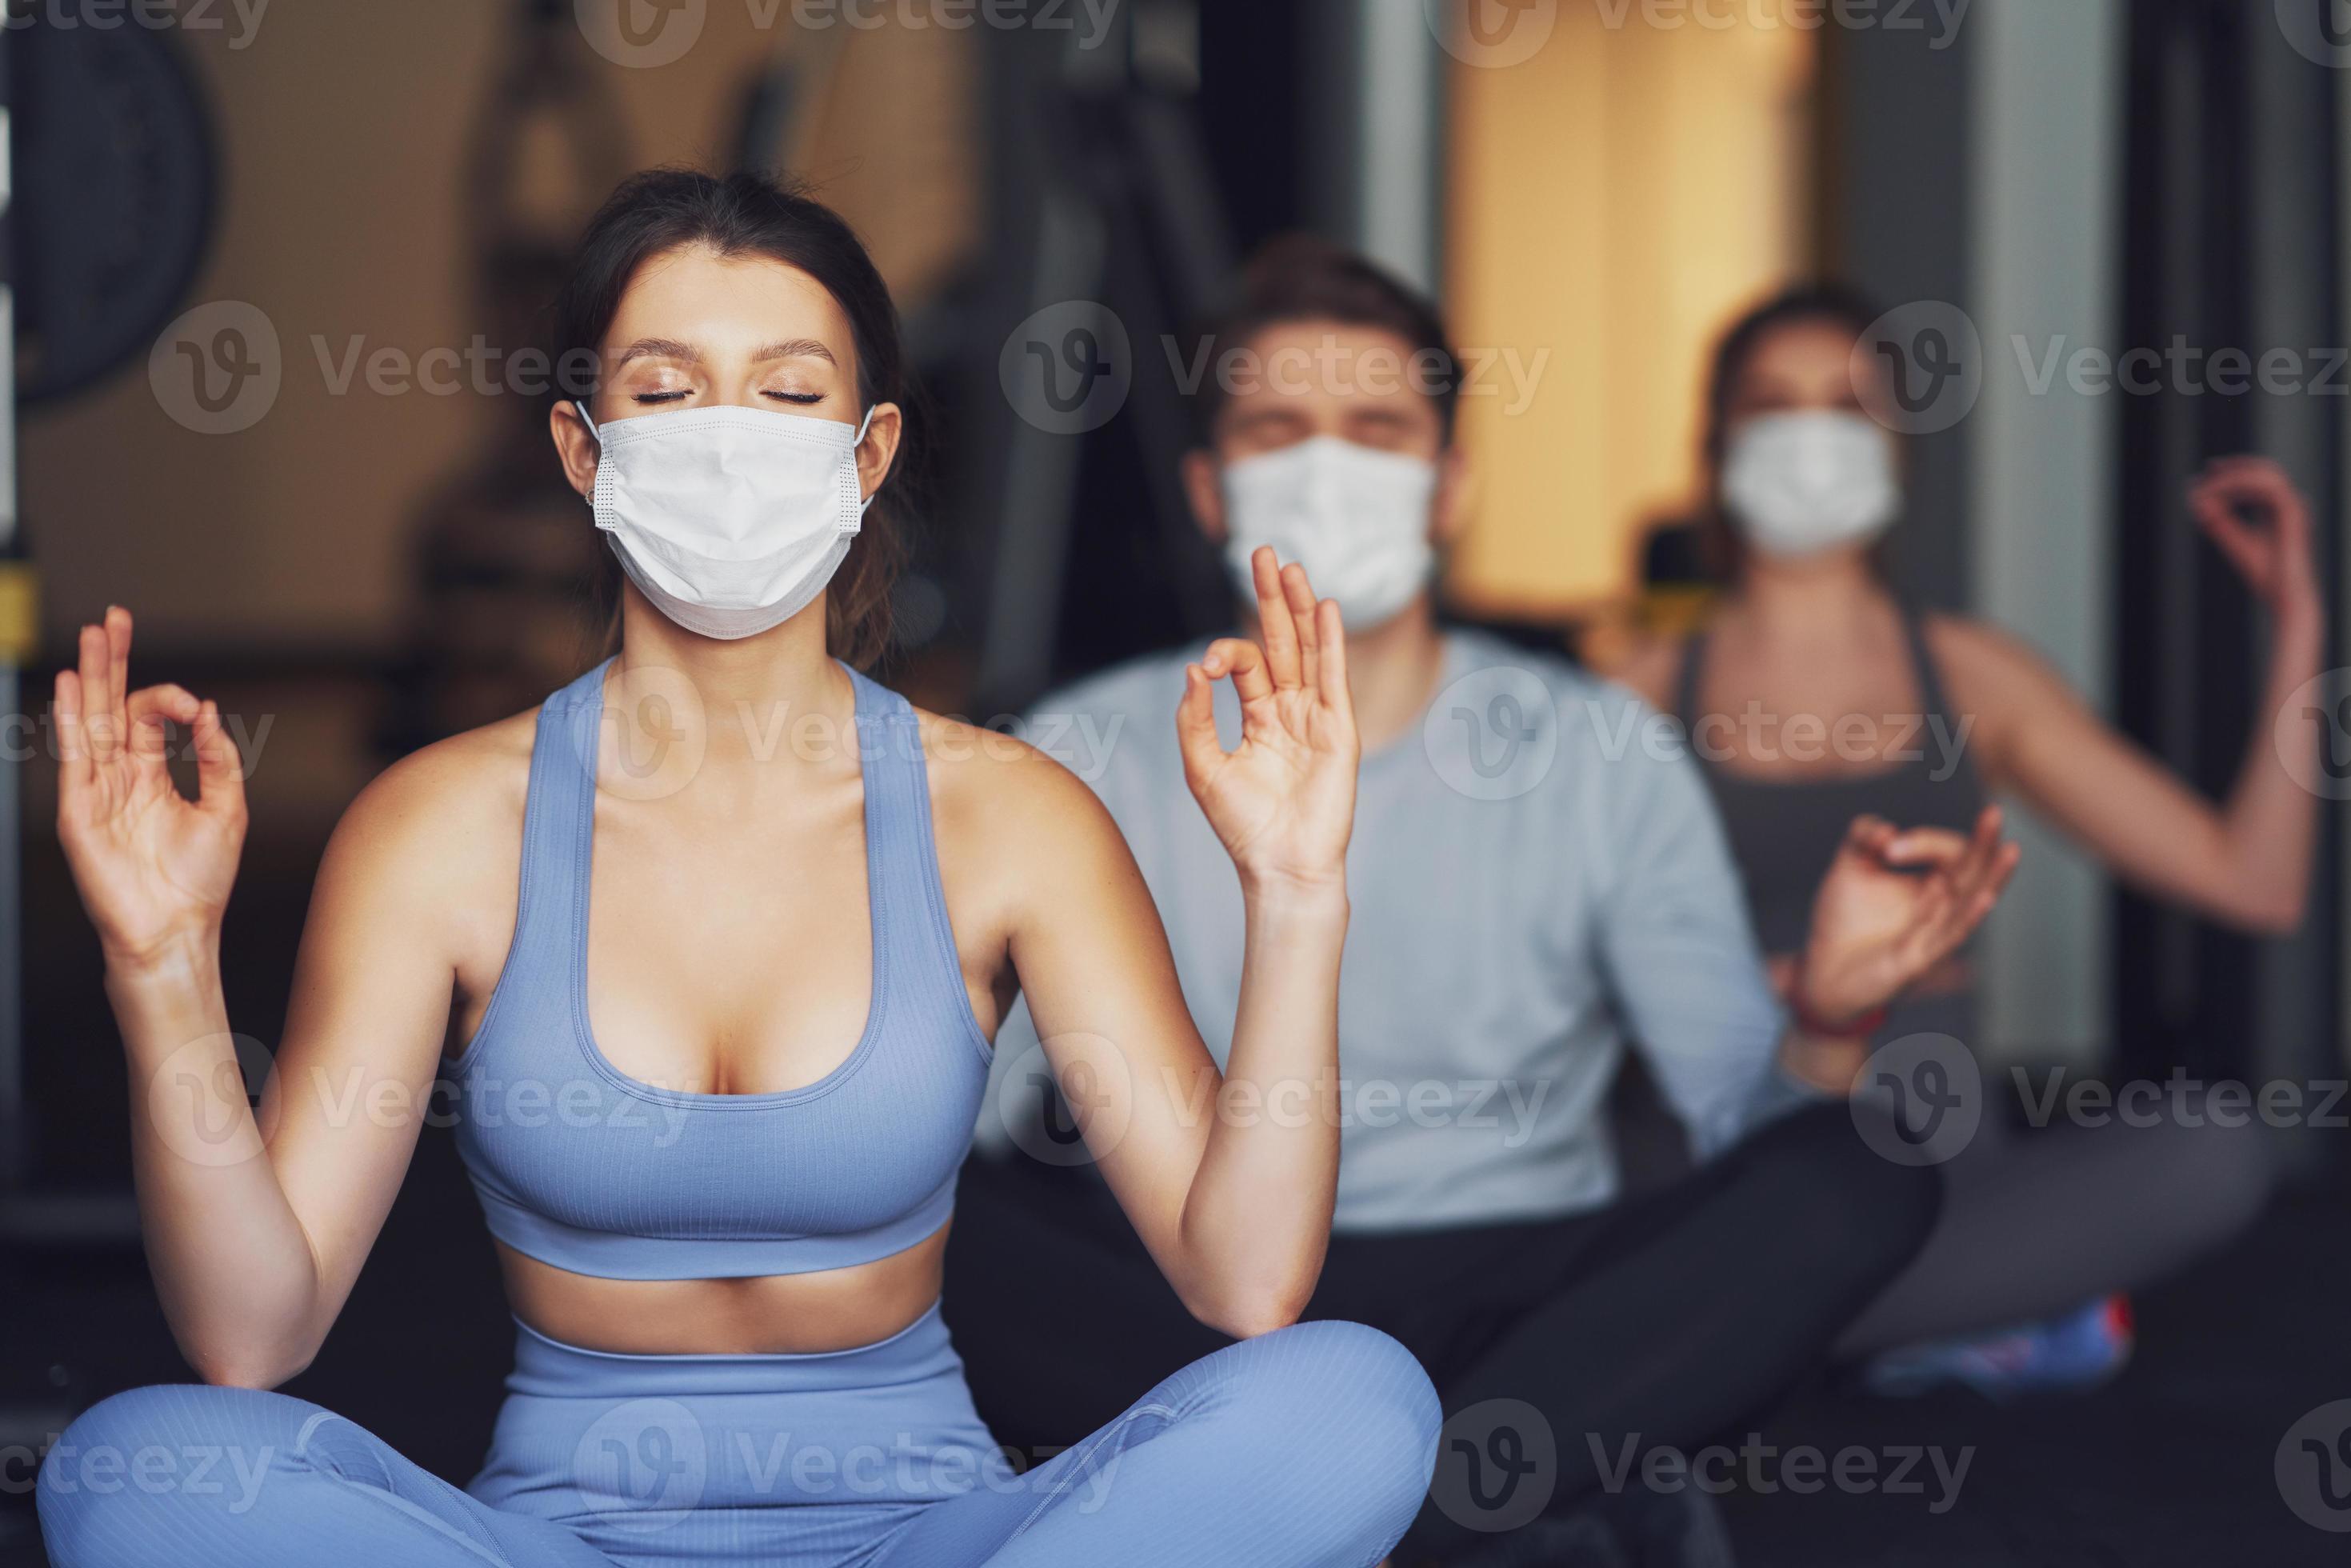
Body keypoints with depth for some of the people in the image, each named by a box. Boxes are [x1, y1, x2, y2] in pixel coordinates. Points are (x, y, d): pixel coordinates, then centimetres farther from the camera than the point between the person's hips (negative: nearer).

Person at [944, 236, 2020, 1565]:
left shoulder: (1594, 754, 6)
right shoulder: (1088, 758, 6)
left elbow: (1747, 1111, 0)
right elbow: (965, 1119, -2)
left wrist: (1828, 1022, -23)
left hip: (1520, 1294, 1)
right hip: (1186, 1308, 0)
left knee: (1864, 1174, -26)